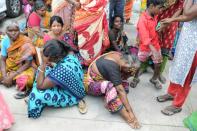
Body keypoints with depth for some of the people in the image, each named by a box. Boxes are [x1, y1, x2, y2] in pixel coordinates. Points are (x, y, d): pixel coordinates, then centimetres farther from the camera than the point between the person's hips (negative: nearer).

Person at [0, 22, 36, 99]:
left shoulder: (26, 43, -23)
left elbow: (28, 64, -20)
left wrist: (11, 76, -22)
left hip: (25, 68, -5)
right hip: (9, 66, 5)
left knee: (21, 81, -35)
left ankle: (24, 89, -2)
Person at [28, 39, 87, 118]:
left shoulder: (62, 70, -40)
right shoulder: (68, 53, -17)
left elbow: (40, 86, -28)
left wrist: (43, 64, -32)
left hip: (70, 95, -8)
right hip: (69, 85, 8)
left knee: (38, 94, -22)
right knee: (44, 69, 7)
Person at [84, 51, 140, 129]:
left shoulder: (119, 57, -10)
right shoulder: (112, 67, -34)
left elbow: (122, 78, -3)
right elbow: (120, 90, -34)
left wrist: (129, 74, -23)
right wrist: (130, 111, -32)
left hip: (101, 78, 9)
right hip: (91, 84, -9)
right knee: (109, 86, -38)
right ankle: (127, 117, -33)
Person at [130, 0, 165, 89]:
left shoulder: (154, 16, -4)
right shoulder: (142, 20, -25)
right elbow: (145, 39, -32)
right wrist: (154, 51, -38)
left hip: (156, 45, 6)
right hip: (145, 47, -6)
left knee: (158, 64, 13)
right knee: (139, 64, 12)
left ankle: (155, 79, 38)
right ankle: (136, 78, 37)